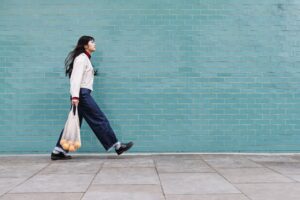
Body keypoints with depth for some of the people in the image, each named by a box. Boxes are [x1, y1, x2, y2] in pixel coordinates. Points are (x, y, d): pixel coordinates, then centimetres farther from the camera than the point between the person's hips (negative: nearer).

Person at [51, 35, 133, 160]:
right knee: (100, 119, -6)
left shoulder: (84, 58, 23)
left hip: (82, 94, 10)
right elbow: (76, 77, -19)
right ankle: (117, 146, 0)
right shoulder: (82, 57, -8)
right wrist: (75, 96, -27)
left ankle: (58, 152, 8)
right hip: (82, 94, -10)